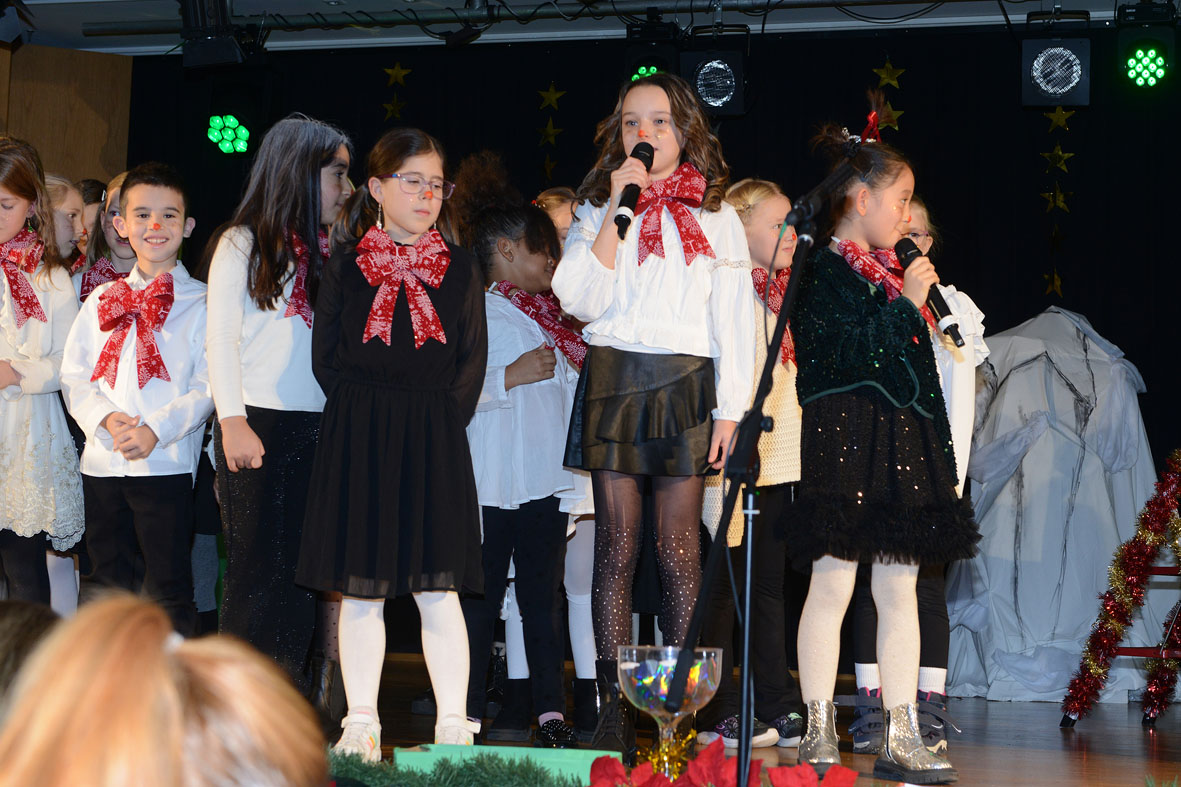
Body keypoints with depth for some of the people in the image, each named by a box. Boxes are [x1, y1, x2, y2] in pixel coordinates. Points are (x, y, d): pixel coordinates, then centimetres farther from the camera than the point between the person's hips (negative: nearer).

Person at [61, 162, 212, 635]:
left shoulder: (200, 302, 1)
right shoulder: (103, 300, 14)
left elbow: (207, 388, -6)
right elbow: (74, 376, 9)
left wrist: (156, 429, -19)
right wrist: (107, 419, -10)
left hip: (166, 463, -4)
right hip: (102, 462, 4)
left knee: (169, 589, -4)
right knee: (107, 586, 11)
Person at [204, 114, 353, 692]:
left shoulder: (325, 253, 18)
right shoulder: (242, 244, 3)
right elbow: (221, 339, -3)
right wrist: (232, 421, -14)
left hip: (316, 428, 5)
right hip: (257, 427, -5)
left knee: (302, 572, 2)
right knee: (255, 569, -5)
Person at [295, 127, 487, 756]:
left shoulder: (459, 269, 9)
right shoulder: (346, 265, 6)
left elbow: (472, 362, 7)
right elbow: (325, 357, 4)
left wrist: (440, 421, -3)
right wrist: (364, 415, -3)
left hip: (435, 440, 0)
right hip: (357, 440, 0)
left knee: (437, 586, -3)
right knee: (360, 586, 3)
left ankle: (452, 725, 1)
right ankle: (361, 724, 10)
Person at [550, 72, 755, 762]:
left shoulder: (716, 216, 9)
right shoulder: (597, 208, 12)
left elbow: (735, 319, 5)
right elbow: (581, 299, -3)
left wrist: (729, 410, -3)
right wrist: (619, 209, -6)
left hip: (684, 385, -1)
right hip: (612, 380, 1)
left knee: (679, 551, -1)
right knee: (617, 550, 0)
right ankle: (614, 710, 1)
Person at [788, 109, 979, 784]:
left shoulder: (886, 271, 18)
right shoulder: (827, 270, -6)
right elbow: (857, 353, -19)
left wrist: (938, 453, 18)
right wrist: (909, 302, -11)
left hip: (901, 449, 8)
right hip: (845, 447, -8)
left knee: (900, 589, 6)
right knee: (833, 584, -3)